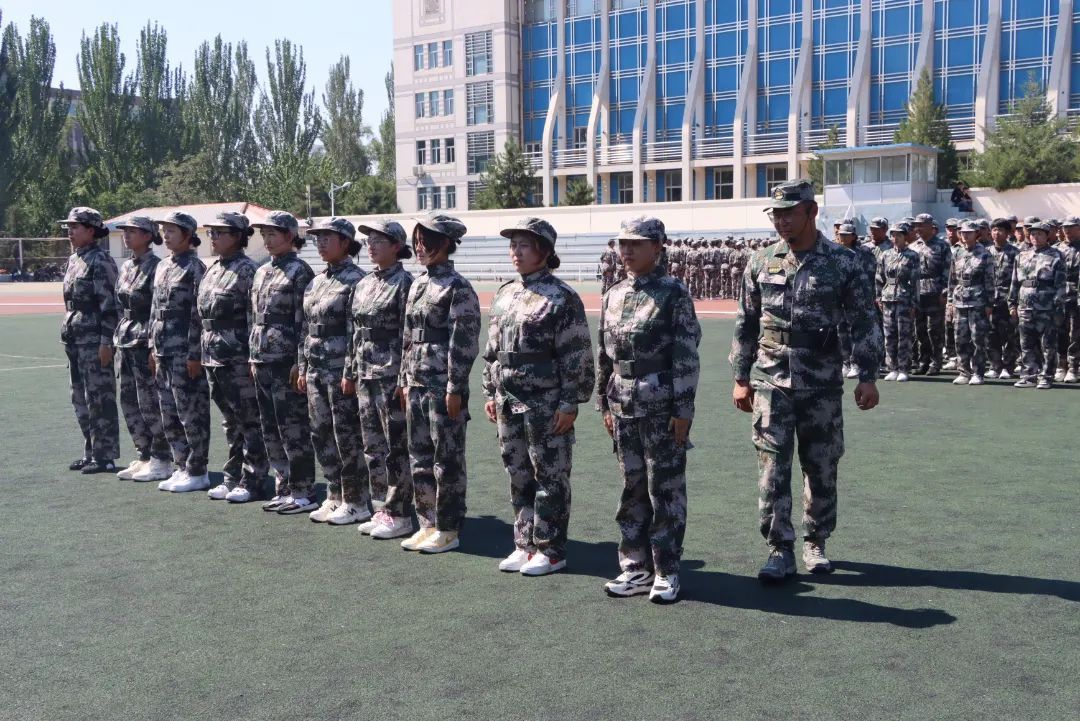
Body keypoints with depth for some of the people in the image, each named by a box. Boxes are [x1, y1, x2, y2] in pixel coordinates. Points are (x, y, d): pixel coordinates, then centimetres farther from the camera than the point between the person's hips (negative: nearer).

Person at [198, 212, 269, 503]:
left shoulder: (247, 271, -10)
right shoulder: (212, 270, 14)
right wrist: (203, 352, 16)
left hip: (237, 357, -8)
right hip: (213, 356, 8)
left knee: (249, 421, 0)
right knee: (230, 421, 15)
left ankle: (253, 481, 7)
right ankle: (232, 478, 23)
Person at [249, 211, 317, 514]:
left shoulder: (300, 272, -8)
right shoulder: (262, 272, 15)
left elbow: (305, 321, -12)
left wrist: (300, 363, -16)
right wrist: (253, 358, 15)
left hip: (286, 361, -8)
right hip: (262, 361, 8)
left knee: (293, 429, -3)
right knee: (271, 430, 12)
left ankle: (303, 493, 5)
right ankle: (284, 489, 21)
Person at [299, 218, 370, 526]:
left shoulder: (355, 280, -12)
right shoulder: (317, 281, 14)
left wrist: (350, 373, -18)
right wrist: (303, 368, 15)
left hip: (342, 370, -8)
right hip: (316, 370, 8)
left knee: (347, 436, -1)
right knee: (321, 434, 12)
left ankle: (357, 503, 10)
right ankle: (335, 497, 24)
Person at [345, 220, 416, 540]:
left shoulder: (404, 284, -10)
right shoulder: (364, 284, 13)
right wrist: (349, 372, 16)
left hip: (391, 377, -8)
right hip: (365, 377, 8)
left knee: (396, 447, -1)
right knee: (372, 447, 12)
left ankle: (399, 515, 8)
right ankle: (383, 509, 23)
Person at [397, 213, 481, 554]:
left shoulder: (458, 288, -11)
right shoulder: (418, 284, 13)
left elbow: (464, 343, -15)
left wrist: (455, 389, -17)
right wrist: (405, 381, 14)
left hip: (443, 388, -8)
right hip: (417, 385, 8)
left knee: (447, 460, 2)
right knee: (420, 457, 13)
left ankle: (448, 530, 11)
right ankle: (428, 523, 24)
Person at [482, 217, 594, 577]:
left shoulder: (562, 298, -9)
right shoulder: (505, 294, 12)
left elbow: (577, 356, -12)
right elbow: (492, 349, 17)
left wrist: (570, 403, -14)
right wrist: (490, 393, 13)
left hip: (546, 407, -7)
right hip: (509, 405, 7)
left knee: (550, 478, 2)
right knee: (518, 477, 14)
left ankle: (551, 550, 13)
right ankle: (524, 545, 26)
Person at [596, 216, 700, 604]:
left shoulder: (674, 293, -7)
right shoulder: (614, 295, 10)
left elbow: (687, 356, -10)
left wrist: (683, 411, -13)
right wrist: (605, 404, 12)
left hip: (662, 407, -5)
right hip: (624, 409, 6)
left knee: (665, 490, 3)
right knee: (632, 489, 12)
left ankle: (666, 572, 13)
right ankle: (636, 567, 22)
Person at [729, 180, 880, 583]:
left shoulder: (843, 262, -2)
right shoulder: (762, 263, 4)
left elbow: (864, 323, 0)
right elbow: (746, 324, 9)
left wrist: (867, 376, -7)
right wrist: (741, 378, 6)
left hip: (822, 383, -1)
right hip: (771, 381, 1)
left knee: (821, 467, 9)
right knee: (773, 468, -2)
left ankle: (816, 543, 25)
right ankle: (780, 550, 6)